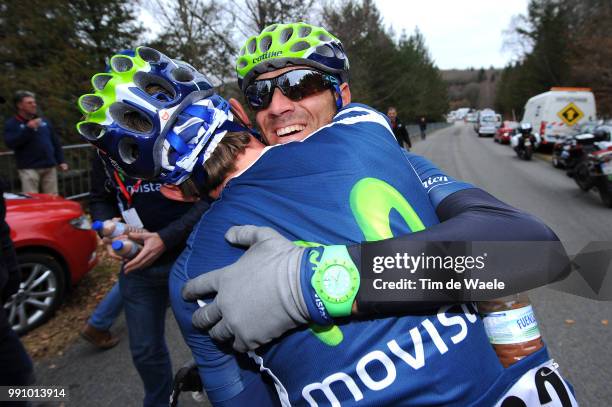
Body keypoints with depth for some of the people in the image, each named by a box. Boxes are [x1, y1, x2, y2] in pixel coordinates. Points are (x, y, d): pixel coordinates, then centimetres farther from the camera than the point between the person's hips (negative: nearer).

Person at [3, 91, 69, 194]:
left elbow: (55, 143, 18)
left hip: (49, 167, 4)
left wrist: (61, 161, 11)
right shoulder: (11, 124, 2)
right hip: (29, 168, -4)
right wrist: (28, 129, -20)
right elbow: (10, 143, -15)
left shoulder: (43, 121, 15)